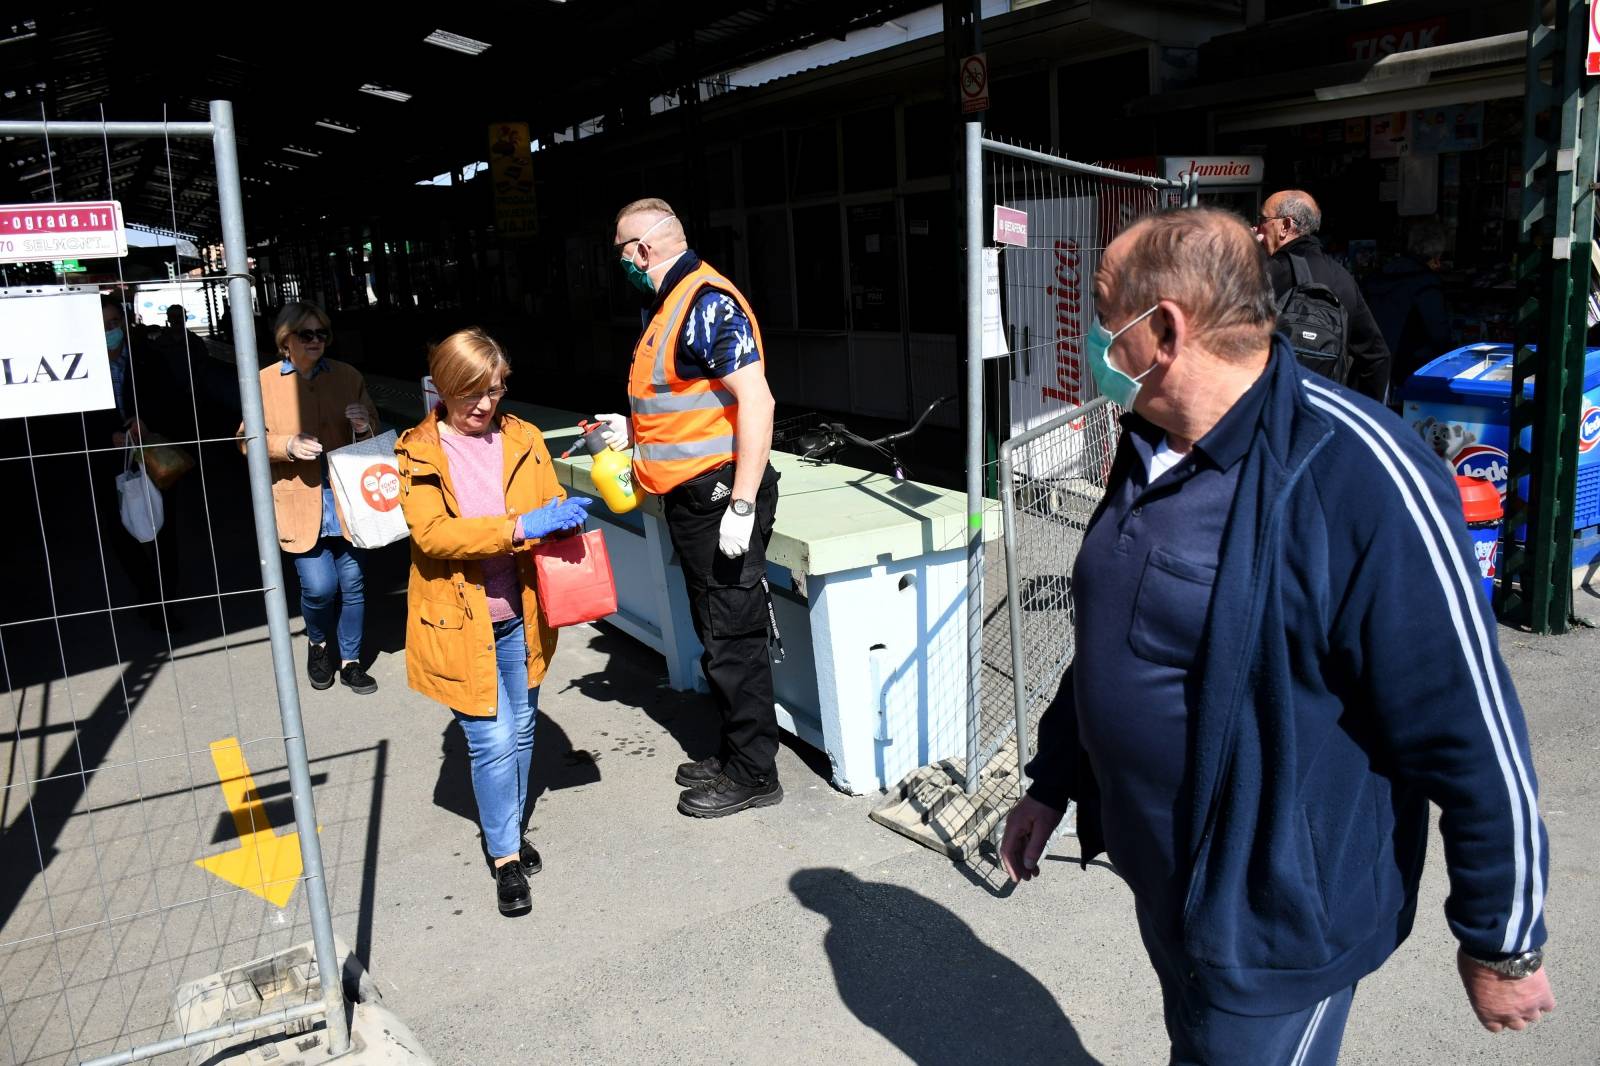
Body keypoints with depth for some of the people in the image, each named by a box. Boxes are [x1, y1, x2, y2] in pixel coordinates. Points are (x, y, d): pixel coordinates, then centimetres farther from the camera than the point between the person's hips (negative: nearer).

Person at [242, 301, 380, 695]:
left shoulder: (348, 376, 6)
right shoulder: (265, 382, 0)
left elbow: (373, 432, 14)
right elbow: (248, 440, 2)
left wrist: (365, 426, -10)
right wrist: (287, 445, -16)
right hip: (301, 504, -2)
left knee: (352, 584, 6)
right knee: (319, 586, -7)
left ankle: (350, 661, 25)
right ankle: (317, 644, 25)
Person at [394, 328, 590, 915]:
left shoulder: (524, 439, 3)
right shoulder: (418, 452, -6)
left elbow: (549, 506, 8)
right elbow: (430, 534, -19)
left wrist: (565, 515, -18)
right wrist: (520, 527, -29)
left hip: (519, 616, 4)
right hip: (460, 620, -4)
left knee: (520, 732, 15)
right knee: (492, 740, -3)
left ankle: (509, 829, 36)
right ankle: (506, 858, 14)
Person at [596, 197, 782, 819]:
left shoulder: (707, 303, -16)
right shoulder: (665, 306, 16)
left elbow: (755, 401, -23)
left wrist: (742, 505, -26)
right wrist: (632, 428, 14)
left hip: (719, 492, -10)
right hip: (688, 496, 10)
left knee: (732, 639, -1)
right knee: (717, 633, 18)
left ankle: (752, 774, 12)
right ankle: (737, 752, 31)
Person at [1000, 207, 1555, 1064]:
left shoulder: (1355, 474, -27)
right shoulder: (1149, 451, 0)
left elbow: (1473, 734, -20)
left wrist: (1502, 944, -11)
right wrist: (1052, 784, 17)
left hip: (1276, 925, -7)